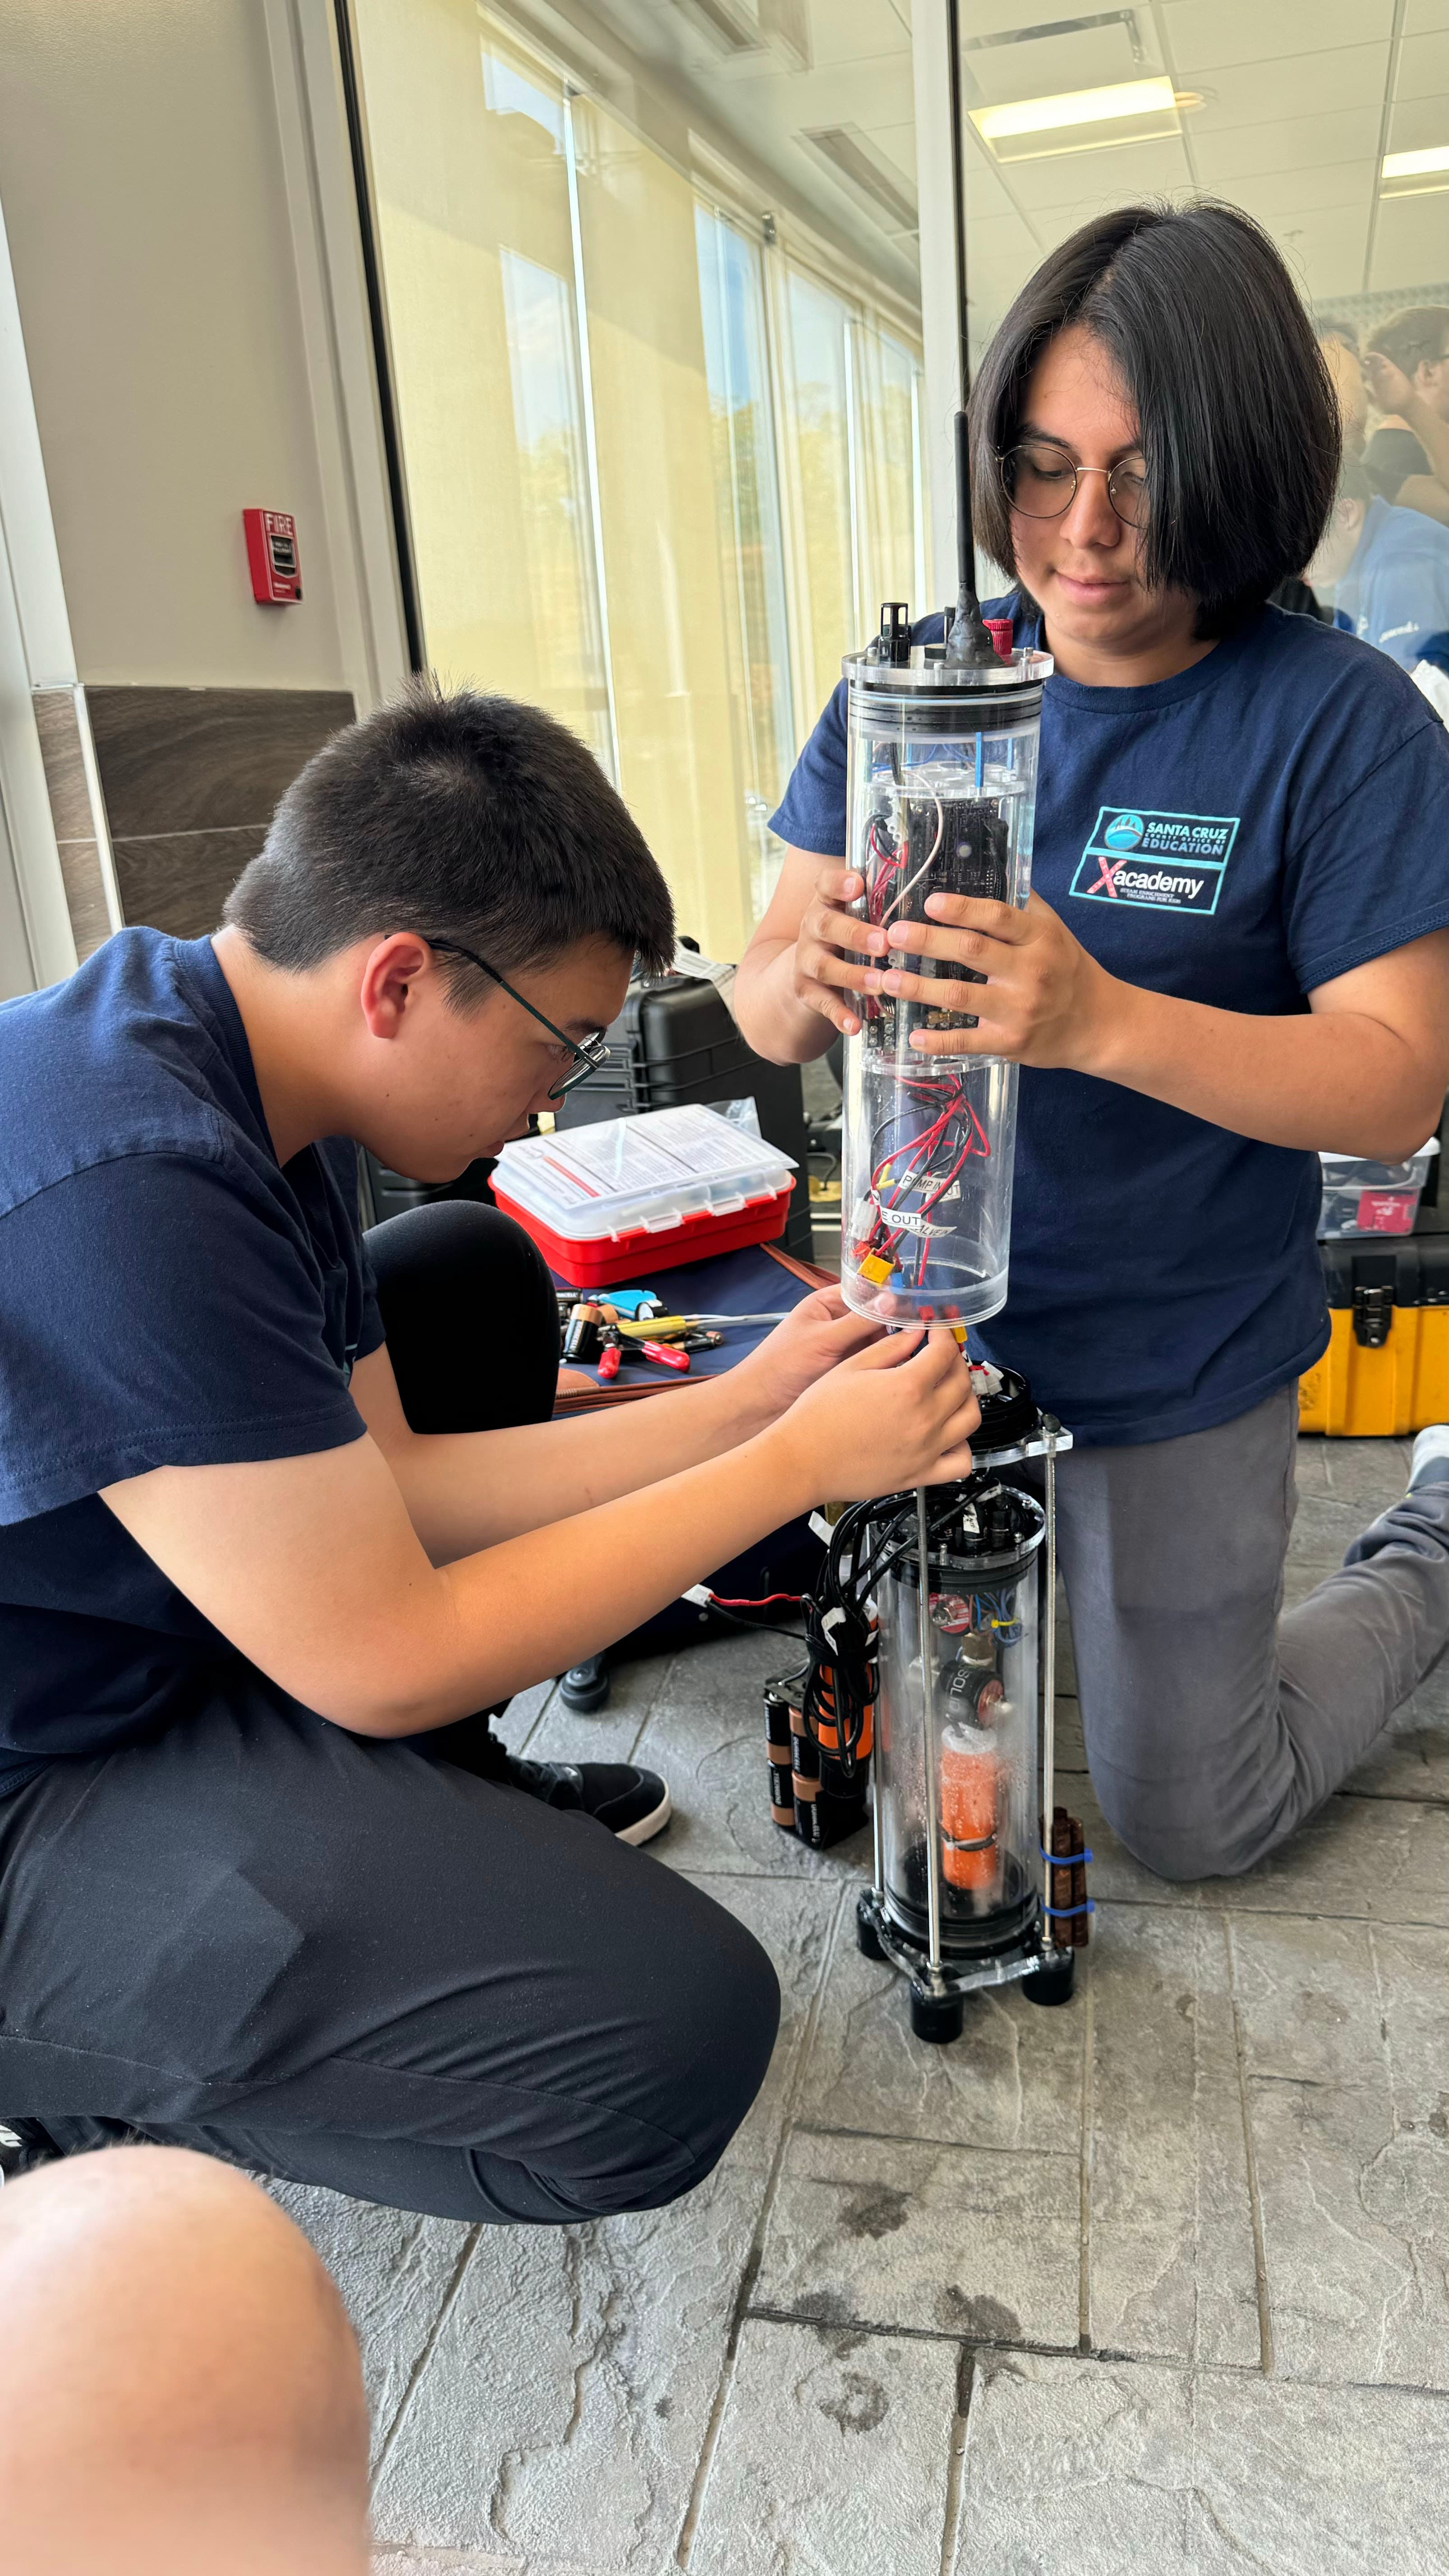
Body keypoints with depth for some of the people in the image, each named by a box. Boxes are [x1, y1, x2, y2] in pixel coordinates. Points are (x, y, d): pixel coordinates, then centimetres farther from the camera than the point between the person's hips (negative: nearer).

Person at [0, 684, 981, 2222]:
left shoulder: (224, 1055, -1)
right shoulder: (132, 1185, -32)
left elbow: (382, 1481, 2)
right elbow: (384, 1659, -24)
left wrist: (739, 1402, -1)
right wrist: (799, 1463, -16)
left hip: (132, 1635, 10)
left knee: (475, 1275, 15)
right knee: (672, 2040, -22)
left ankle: (423, 1808, 23)